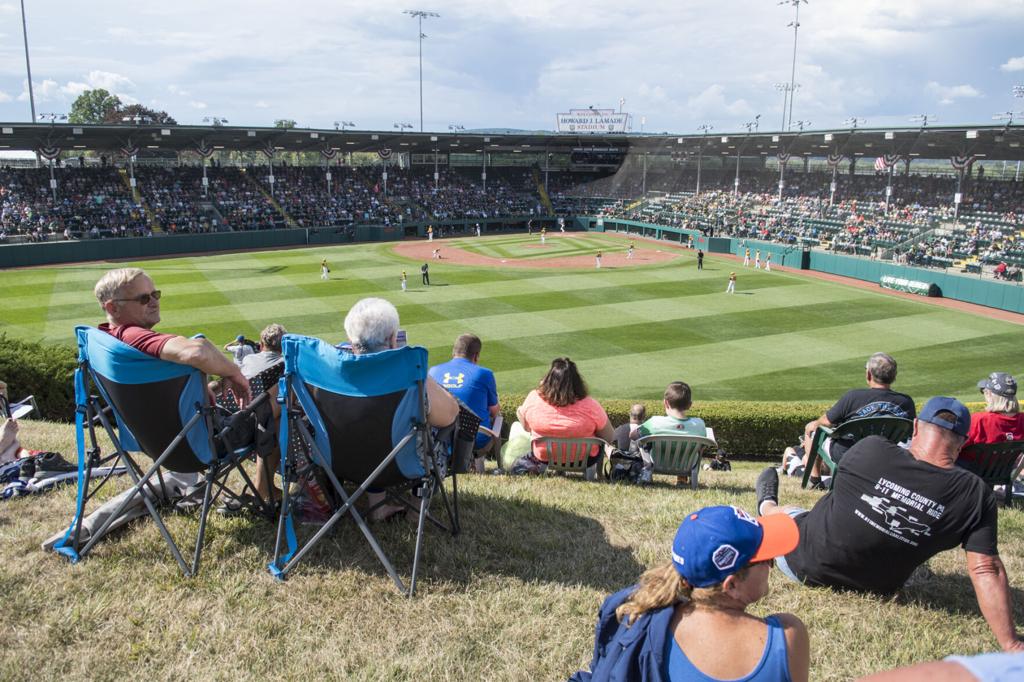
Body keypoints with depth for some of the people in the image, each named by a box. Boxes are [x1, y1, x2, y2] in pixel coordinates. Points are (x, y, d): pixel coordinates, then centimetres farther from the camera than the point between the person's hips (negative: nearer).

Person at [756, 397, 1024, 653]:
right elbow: (986, 570, -24)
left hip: (803, 562, -1)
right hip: (874, 588, 2)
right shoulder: (976, 496, -22)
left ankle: (767, 506, 66)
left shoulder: (871, 449, -25)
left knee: (787, 512, 34)